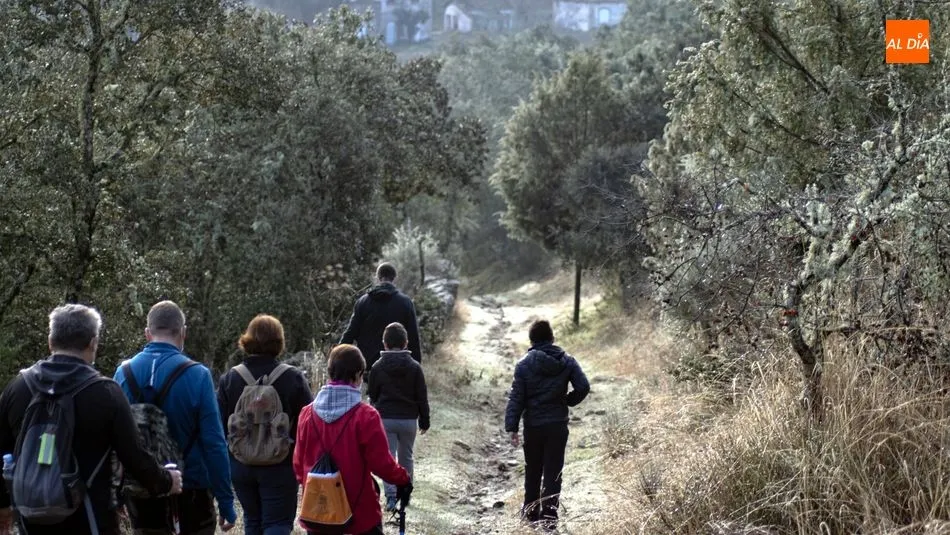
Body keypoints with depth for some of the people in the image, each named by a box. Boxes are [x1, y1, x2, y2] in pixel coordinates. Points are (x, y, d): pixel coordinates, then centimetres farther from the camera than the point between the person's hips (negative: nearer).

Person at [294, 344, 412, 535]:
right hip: (360, 511, -4)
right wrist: (402, 479, 6)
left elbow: (299, 461, 6)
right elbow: (381, 462, -12)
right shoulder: (365, 416, -16)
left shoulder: (308, 414, -3)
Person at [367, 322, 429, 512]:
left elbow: (372, 396, 5)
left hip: (385, 418, -1)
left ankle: (391, 496, -13)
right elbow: (422, 398, 0)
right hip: (408, 419, 1)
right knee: (406, 458, 16)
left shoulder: (378, 367, -4)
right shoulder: (414, 367, -3)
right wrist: (424, 421, 9)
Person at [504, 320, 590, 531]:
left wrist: (512, 427, -7)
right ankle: (549, 517, 1)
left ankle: (531, 513, 24)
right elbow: (583, 387, -7)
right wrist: (567, 401, 10)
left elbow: (516, 398, -9)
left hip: (533, 426, 0)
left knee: (533, 471, 15)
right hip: (558, 425, 0)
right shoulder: (567, 361, -1)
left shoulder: (524, 364, -6)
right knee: (553, 472, 4)